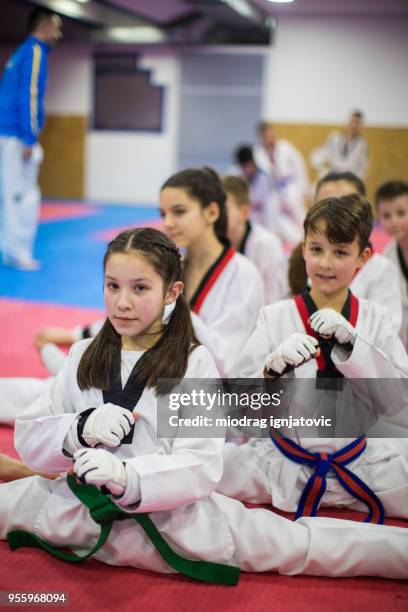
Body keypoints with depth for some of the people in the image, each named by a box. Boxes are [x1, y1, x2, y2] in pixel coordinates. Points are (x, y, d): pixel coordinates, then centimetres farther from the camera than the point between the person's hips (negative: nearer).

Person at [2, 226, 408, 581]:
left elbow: (202, 467, -15)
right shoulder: (84, 356, 2)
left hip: (173, 519, -3)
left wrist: (127, 477, -32)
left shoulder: (195, 362, -8)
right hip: (82, 507, 3)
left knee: (298, 544, -10)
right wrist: (81, 428, -18)